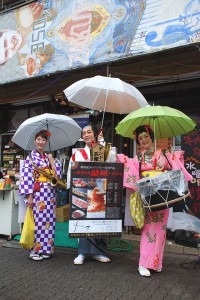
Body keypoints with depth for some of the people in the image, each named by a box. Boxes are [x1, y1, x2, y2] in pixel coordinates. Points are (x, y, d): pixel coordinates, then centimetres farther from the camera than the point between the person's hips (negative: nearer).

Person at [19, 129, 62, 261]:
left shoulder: (49, 157, 14)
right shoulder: (30, 157, -1)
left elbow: (57, 173, 6)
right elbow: (26, 176, -9)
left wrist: (51, 159, -1)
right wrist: (29, 195, -15)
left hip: (50, 193, 5)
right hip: (38, 192, -5)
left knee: (49, 221, 7)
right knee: (38, 220, -4)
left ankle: (45, 248, 17)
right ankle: (35, 250, 8)